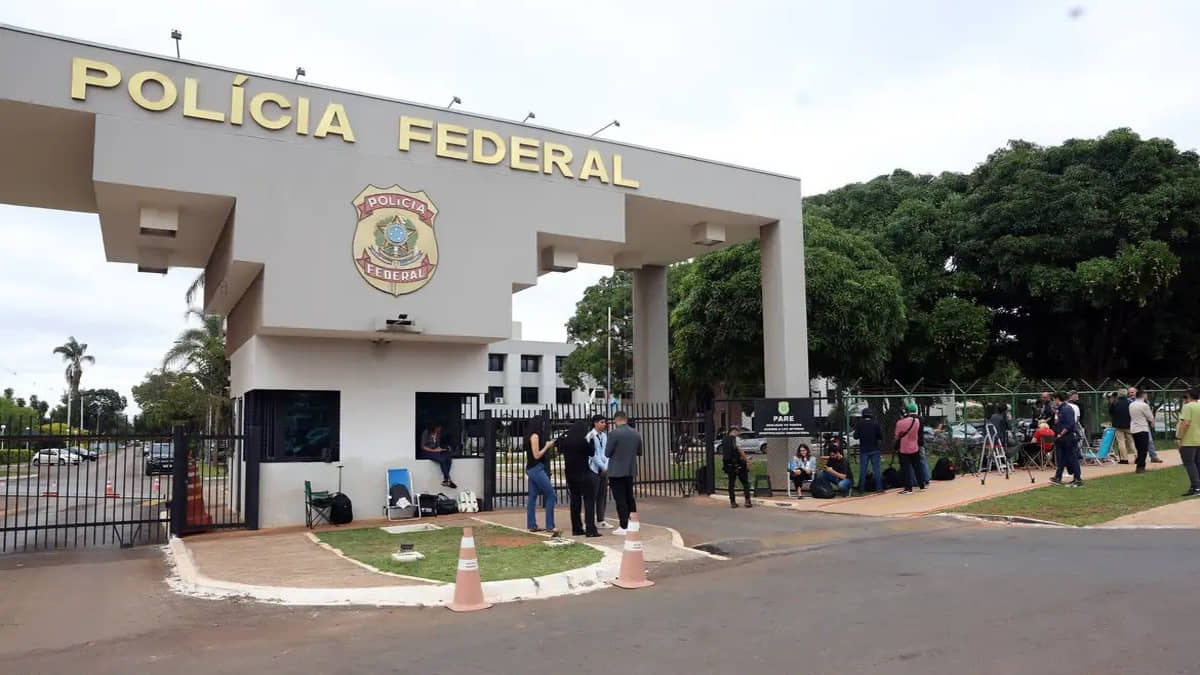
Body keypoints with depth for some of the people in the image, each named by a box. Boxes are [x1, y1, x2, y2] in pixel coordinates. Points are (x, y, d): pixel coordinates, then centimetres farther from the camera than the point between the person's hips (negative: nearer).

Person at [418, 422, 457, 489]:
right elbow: (423, 447, -14)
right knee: (442, 459, -32)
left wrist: (439, 449, -4)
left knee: (449, 457, -23)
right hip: (426, 452, -6)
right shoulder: (426, 433, -13)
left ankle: (445, 480, -21)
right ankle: (448, 480, -23)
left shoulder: (438, 433, 6)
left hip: (436, 451, 6)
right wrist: (434, 450, -20)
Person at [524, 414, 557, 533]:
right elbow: (536, 455, -16)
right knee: (550, 495, -6)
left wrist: (548, 446, 12)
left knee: (532, 496, 9)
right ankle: (550, 526, -7)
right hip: (536, 469, -10)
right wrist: (547, 446, -6)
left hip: (531, 469, 10)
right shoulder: (535, 436, -13)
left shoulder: (531, 436, 14)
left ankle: (531, 525, 10)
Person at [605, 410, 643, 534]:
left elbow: (607, 453, -10)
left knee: (620, 499, -1)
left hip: (616, 471, -6)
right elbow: (639, 452, 11)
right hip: (631, 471, 6)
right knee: (630, 497, 17)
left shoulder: (614, 433, -16)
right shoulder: (636, 433, 2)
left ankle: (624, 526, -1)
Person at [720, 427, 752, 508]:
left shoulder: (723, 440, 11)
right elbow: (740, 450, -16)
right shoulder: (735, 438, -8)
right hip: (737, 464, -6)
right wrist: (747, 460, -13)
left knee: (731, 484, 10)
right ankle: (747, 501, -3)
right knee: (745, 483, 3)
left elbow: (722, 453, 14)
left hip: (728, 464, 6)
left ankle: (732, 502, 10)